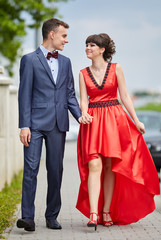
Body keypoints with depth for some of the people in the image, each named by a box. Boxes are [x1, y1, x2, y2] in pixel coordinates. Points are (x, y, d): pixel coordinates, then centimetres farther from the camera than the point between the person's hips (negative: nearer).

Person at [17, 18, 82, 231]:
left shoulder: (65, 62, 17)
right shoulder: (30, 60, 1)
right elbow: (25, 94, -4)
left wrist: (79, 115, 3)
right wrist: (24, 125, -11)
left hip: (58, 124, 5)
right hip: (36, 122, -5)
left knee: (56, 170, 6)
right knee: (31, 168, -10)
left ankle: (52, 217, 14)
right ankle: (28, 217, -10)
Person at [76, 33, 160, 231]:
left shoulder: (116, 69, 3)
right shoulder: (83, 73, 8)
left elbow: (125, 97, 3)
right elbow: (84, 99, 2)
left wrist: (136, 120, -2)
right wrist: (84, 114, -20)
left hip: (114, 120, 0)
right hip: (93, 121, 1)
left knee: (110, 166, 1)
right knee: (94, 165, -12)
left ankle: (107, 212, 10)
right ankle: (93, 214, -19)